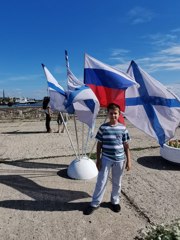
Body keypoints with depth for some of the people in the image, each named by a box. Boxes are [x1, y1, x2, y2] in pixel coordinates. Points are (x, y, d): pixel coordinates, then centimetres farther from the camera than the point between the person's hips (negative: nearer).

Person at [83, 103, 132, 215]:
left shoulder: (123, 128, -3)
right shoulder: (103, 128, -6)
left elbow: (126, 146, 2)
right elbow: (99, 145, -1)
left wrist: (129, 160, 0)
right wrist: (98, 160, -4)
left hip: (119, 159, 1)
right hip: (106, 158, -1)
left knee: (117, 182, 16)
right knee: (101, 181, 5)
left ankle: (115, 201, 37)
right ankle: (95, 203, 20)